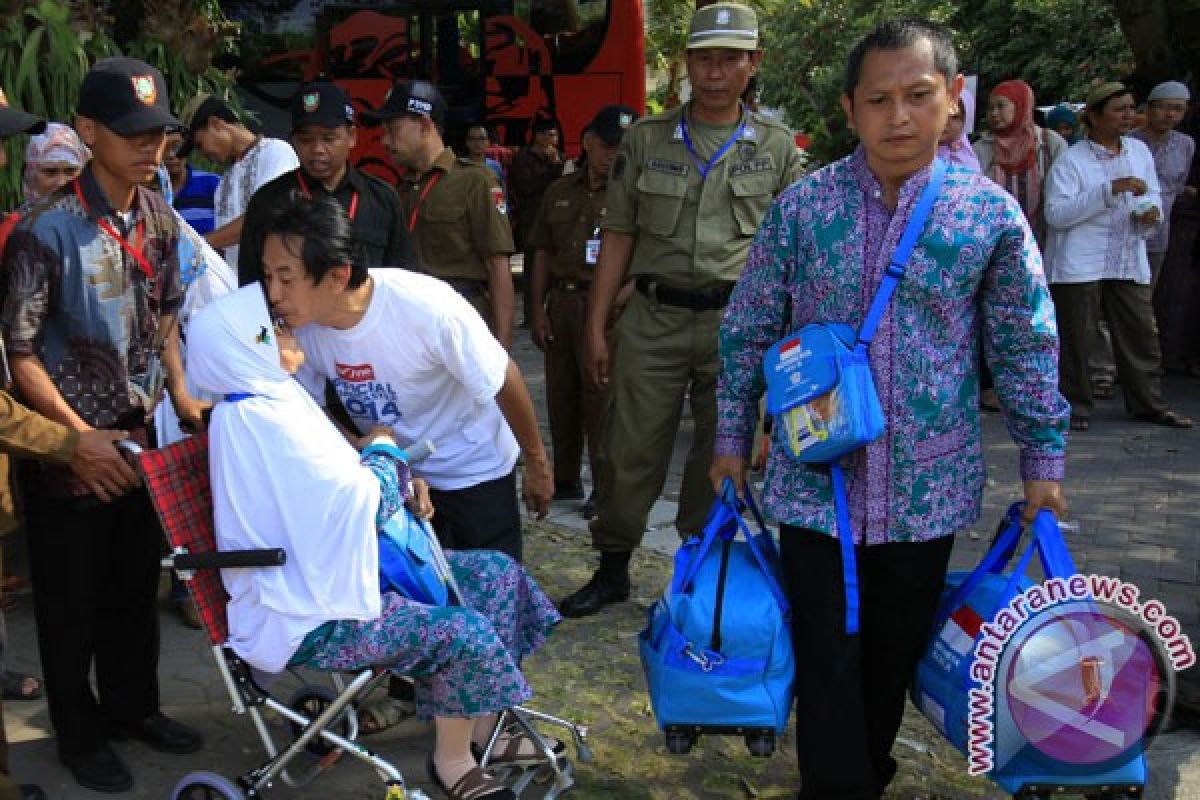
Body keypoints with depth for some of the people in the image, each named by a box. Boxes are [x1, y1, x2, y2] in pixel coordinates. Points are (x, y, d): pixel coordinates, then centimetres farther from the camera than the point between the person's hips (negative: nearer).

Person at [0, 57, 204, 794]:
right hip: (68, 440, -5)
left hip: (139, 431, 6)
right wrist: (80, 437, -19)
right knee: (72, 598, 10)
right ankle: (81, 733, 29)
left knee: (137, 583, 18)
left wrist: (183, 396, 5)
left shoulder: (162, 219, -1)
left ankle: (131, 705, 38)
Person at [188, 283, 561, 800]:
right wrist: (386, 453, -3)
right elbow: (357, 502, -24)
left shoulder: (276, 396, 8)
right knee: (463, 634, -24)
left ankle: (483, 731, 17)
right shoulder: (256, 421, -23)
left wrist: (397, 481, 0)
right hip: (308, 616, -10)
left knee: (497, 573, 5)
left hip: (329, 575, 10)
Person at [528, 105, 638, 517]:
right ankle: (565, 478, 27)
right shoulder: (560, 192, 13)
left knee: (600, 395, -5)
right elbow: (543, 254, 15)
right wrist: (538, 309, 9)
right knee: (561, 393, 13)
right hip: (561, 301, 6)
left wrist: (619, 299, -22)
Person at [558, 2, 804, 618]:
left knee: (720, 457, 8)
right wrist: (596, 327, 2)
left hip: (739, 324, 0)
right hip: (654, 318, 0)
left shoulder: (777, 147, 6)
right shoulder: (646, 139, 6)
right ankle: (612, 569, 19)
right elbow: (618, 236, 7)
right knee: (630, 451, 3)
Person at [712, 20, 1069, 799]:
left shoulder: (993, 214, -5)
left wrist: (1043, 458, 5)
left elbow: (1026, 347, 4)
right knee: (827, 656, 2)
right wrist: (731, 438, 6)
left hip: (929, 485, 1)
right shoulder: (803, 205, -5)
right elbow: (748, 330, 3)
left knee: (896, 652, 17)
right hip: (817, 477, -1)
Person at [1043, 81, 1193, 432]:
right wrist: (1111, 190, -23)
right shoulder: (1070, 160, -7)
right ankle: (1075, 406, 12)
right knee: (1077, 337, -1)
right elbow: (1056, 213, -18)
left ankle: (1147, 403, 20)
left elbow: (1153, 195, 22)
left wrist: (1153, 212, -3)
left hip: (1129, 264, 6)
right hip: (1079, 266, -5)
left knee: (1141, 333, 8)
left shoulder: (1139, 150, 12)